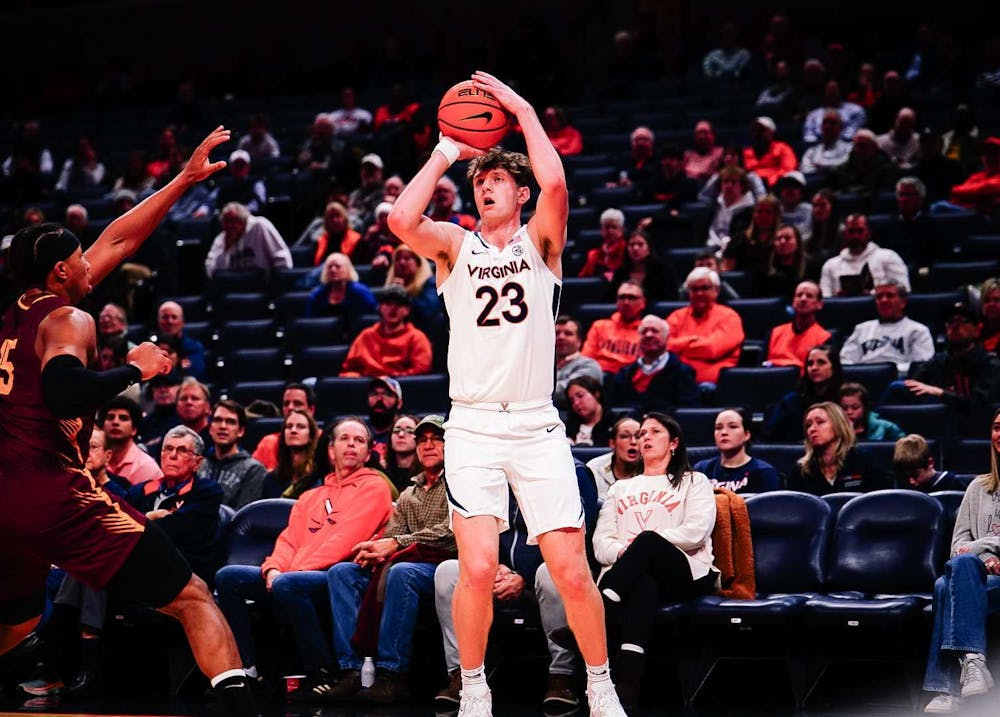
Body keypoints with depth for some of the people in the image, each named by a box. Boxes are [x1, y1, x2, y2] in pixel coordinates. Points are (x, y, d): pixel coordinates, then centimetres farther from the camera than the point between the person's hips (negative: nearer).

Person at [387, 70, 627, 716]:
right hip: (473, 426, 0)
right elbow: (402, 220, -12)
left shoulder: (541, 242, 7)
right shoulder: (454, 244, 9)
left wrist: (524, 110, -7)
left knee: (571, 570, -5)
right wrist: (447, 151, -5)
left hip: (537, 426, 0)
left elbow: (555, 185, -14)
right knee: (478, 569, -14)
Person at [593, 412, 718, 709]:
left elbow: (696, 532, 0)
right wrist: (622, 552, -9)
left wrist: (641, 544, -7)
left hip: (684, 575, -1)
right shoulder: (620, 489, 33)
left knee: (648, 540, -39)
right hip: (631, 576, 2)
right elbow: (600, 541, 16)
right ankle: (627, 685, -64)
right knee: (642, 585, -41)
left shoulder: (694, 482, 22)